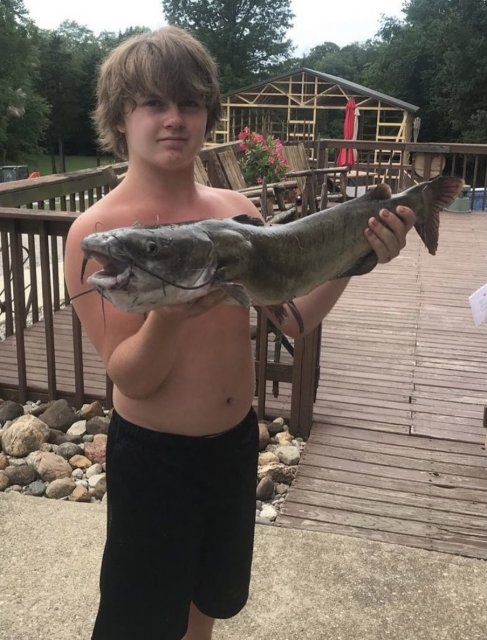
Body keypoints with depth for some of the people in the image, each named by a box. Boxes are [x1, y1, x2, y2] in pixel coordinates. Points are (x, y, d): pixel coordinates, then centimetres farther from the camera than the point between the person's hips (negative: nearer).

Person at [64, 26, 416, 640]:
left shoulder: (236, 208, -3)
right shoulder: (97, 231, -18)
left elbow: (293, 317, -4)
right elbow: (130, 379, -19)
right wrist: (168, 316, -38)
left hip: (237, 441, 5)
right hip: (153, 456, -4)